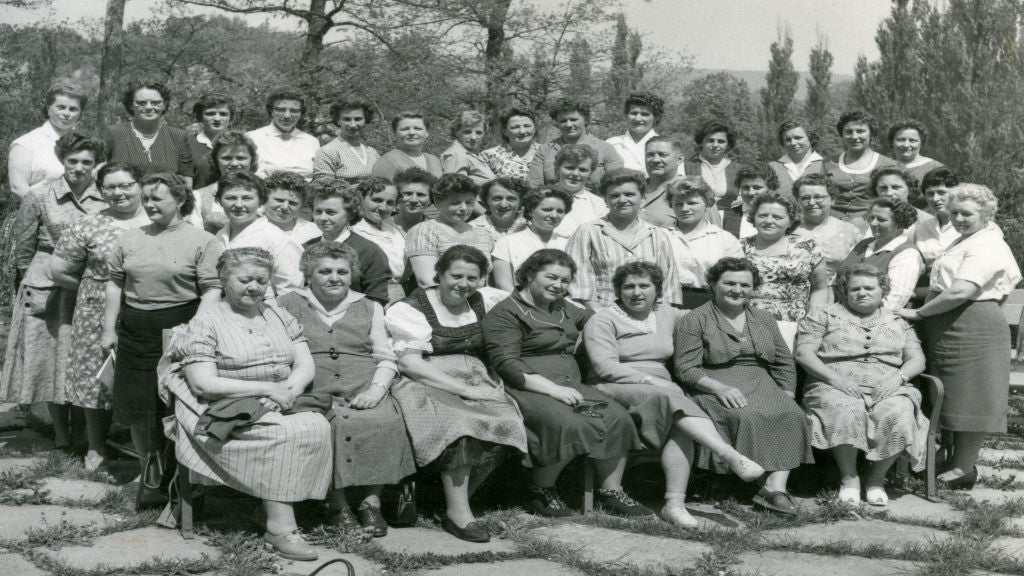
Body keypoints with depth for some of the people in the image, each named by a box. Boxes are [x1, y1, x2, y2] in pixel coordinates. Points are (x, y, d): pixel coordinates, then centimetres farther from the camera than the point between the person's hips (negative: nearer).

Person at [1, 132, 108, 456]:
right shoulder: (40, 197, -3)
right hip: (48, 292, -1)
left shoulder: (107, 201, 1)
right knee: (50, 359, 5)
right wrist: (32, 283, 3)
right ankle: (61, 437, 18)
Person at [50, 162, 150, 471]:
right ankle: (96, 447, 26)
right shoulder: (89, 226, -1)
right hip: (101, 316, 0)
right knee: (99, 377, 8)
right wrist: (94, 286, 7)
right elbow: (59, 269, 5)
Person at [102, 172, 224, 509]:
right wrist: (108, 329, 10)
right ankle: (150, 474, 22)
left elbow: (211, 291, -6)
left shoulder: (202, 242, -1)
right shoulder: (130, 240, 13)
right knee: (139, 408, 6)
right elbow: (115, 284, 15)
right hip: (135, 332, 4)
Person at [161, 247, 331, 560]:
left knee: (318, 427, -24)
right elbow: (203, 383, -12)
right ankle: (280, 528, -25)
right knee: (285, 434, -31)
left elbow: (306, 364, 12)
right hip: (227, 410, -5)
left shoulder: (279, 316, 17)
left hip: (282, 405, 6)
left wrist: (290, 388, -12)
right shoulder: (206, 321, -2)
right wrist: (266, 388, -17)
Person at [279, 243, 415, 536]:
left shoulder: (369, 308, 21)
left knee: (386, 422, -30)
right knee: (331, 424, -35)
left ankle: (371, 501, -20)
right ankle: (337, 504, -22)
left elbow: (387, 359, 17)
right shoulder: (289, 305, 15)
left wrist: (376, 389, -3)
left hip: (364, 394, 2)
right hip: (315, 392, -2)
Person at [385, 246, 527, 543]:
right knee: (460, 422, -36)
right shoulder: (411, 309, 0)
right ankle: (458, 512, -29)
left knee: (507, 421, -26)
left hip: (476, 384, 5)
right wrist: (463, 388, -18)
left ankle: (458, 501, -18)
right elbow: (409, 363, -10)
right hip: (428, 387, -5)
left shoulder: (482, 302, 16)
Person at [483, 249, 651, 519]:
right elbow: (507, 365, -13)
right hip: (528, 389, -7)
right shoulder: (505, 314, -3)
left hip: (571, 386, 7)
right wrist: (553, 389, -21)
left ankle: (611, 491, -7)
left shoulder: (565, 308, 22)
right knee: (566, 423, -34)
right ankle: (539, 492, -12)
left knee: (617, 417, -17)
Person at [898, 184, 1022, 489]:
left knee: (968, 397, -3)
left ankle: (964, 469, 3)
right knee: (949, 396, 13)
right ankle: (951, 460, 22)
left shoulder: (985, 246, -13)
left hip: (972, 328, -10)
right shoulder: (965, 241, 20)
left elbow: (960, 292, -25)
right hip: (948, 327, 10)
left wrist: (919, 313, -17)